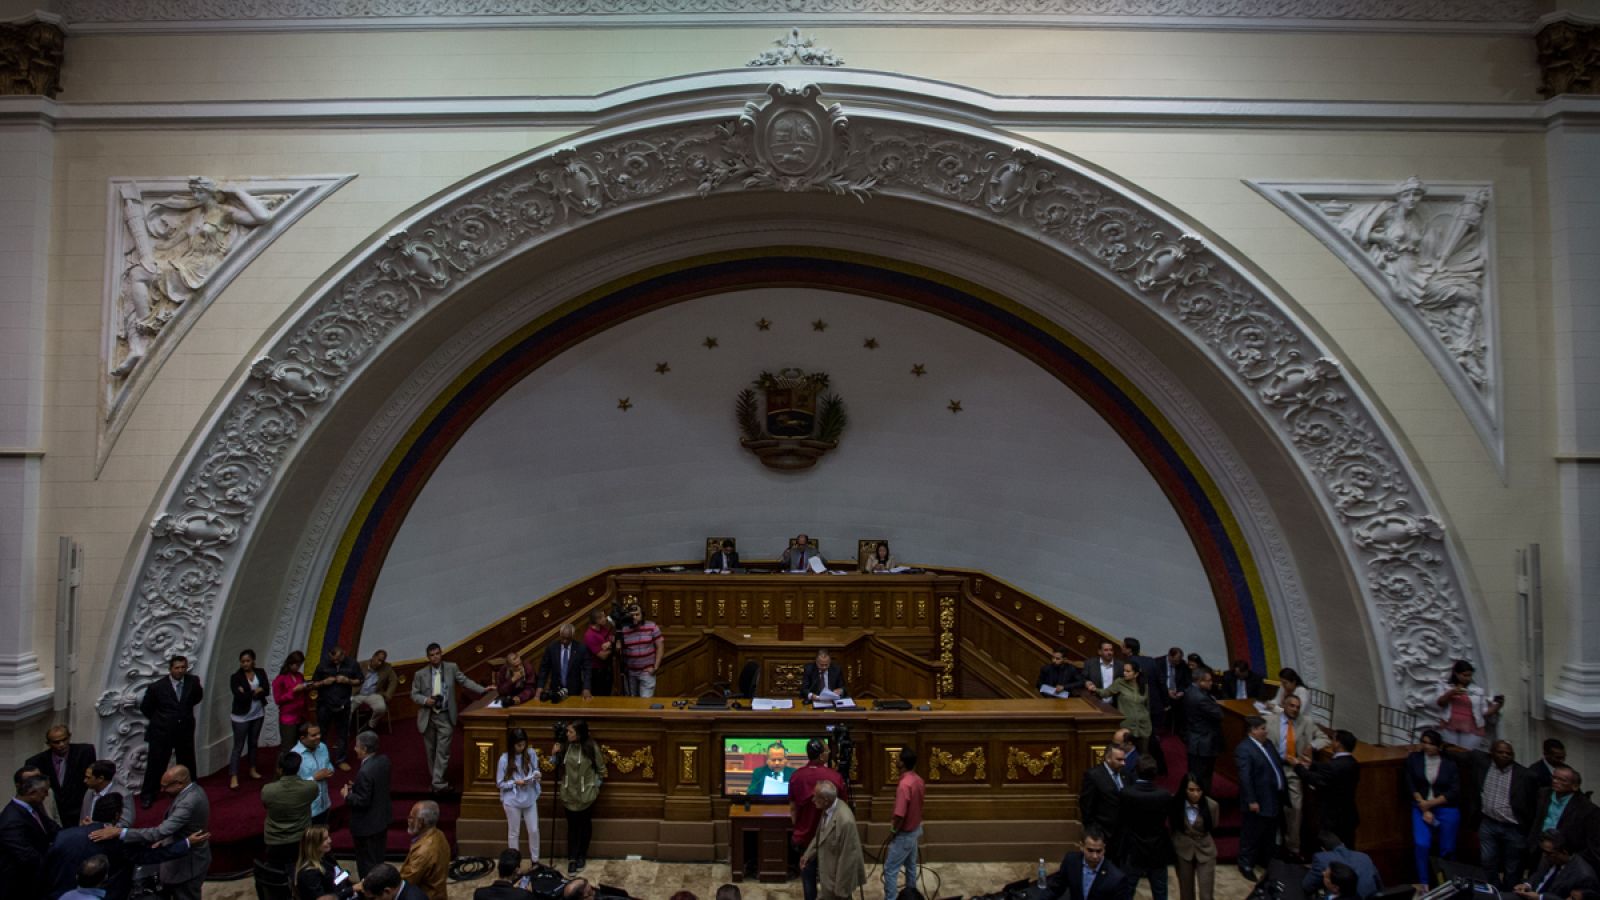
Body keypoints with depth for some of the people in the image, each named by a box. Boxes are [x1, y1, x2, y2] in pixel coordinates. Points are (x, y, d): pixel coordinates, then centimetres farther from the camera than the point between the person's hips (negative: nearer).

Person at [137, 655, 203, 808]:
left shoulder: (193, 681, -7)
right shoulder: (157, 686, -14)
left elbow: (198, 697, 14)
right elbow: (145, 707, 1)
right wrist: (159, 720, 6)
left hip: (185, 731, 3)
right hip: (162, 732, -3)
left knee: (187, 763, 16)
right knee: (156, 764, 3)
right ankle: (148, 795, 20)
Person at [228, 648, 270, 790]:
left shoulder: (260, 674, 0)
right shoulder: (236, 677, -11)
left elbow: (266, 690, -10)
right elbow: (240, 696, -20)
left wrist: (248, 693, -20)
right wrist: (256, 691, -14)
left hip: (258, 714, 4)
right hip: (241, 716, -4)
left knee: (253, 743, 17)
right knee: (238, 746, -4)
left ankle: (253, 769, 31)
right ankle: (233, 777, -2)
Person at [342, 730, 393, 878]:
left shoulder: (365, 771, -31)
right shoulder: (383, 760, -4)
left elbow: (363, 801, -25)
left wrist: (347, 796, -10)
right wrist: (356, 787, 9)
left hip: (367, 824, -9)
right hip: (382, 818, 9)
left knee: (367, 863, 10)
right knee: (378, 858, 25)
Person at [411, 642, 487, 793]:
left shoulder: (452, 668, -2)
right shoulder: (420, 674, -2)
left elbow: (465, 681, 1)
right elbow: (414, 694, 3)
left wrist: (483, 690, -7)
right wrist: (425, 700, -16)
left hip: (445, 717, -1)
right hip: (427, 717, 1)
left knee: (443, 750, -7)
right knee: (431, 750, 12)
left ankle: (438, 783, -4)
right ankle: (436, 778, 27)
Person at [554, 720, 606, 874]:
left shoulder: (591, 747, -16)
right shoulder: (565, 746, -7)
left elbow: (601, 768, -4)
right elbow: (559, 765, 7)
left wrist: (597, 786, 2)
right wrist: (555, 754, -11)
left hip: (586, 794, -2)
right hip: (569, 794, 2)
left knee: (585, 825, 13)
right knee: (572, 826, 5)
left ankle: (582, 856, 28)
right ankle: (572, 859, 10)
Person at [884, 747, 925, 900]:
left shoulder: (904, 785, -31)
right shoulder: (918, 780, -3)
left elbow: (900, 815, -30)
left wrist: (892, 833, -14)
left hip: (904, 834, -9)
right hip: (915, 829, 9)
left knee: (890, 869, 1)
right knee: (911, 865, 23)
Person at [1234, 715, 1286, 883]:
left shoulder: (1268, 744, 8)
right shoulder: (1244, 749, -21)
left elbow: (1279, 765, 14)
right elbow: (1245, 777, -23)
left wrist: (1284, 790, 11)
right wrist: (1251, 801, -23)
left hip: (1274, 798, 9)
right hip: (1259, 801, -9)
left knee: (1270, 834, 23)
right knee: (1252, 835, 5)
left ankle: (1266, 860, 40)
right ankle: (1246, 865, 19)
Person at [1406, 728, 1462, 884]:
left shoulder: (1450, 764, -2)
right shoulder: (1413, 759, 1)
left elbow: (1454, 792, -6)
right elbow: (1411, 786, -1)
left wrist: (1430, 804, -12)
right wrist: (1424, 809, -9)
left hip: (1447, 809, 0)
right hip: (1421, 807, 0)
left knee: (1447, 850, 7)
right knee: (1421, 845, -15)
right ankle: (1423, 885, -5)